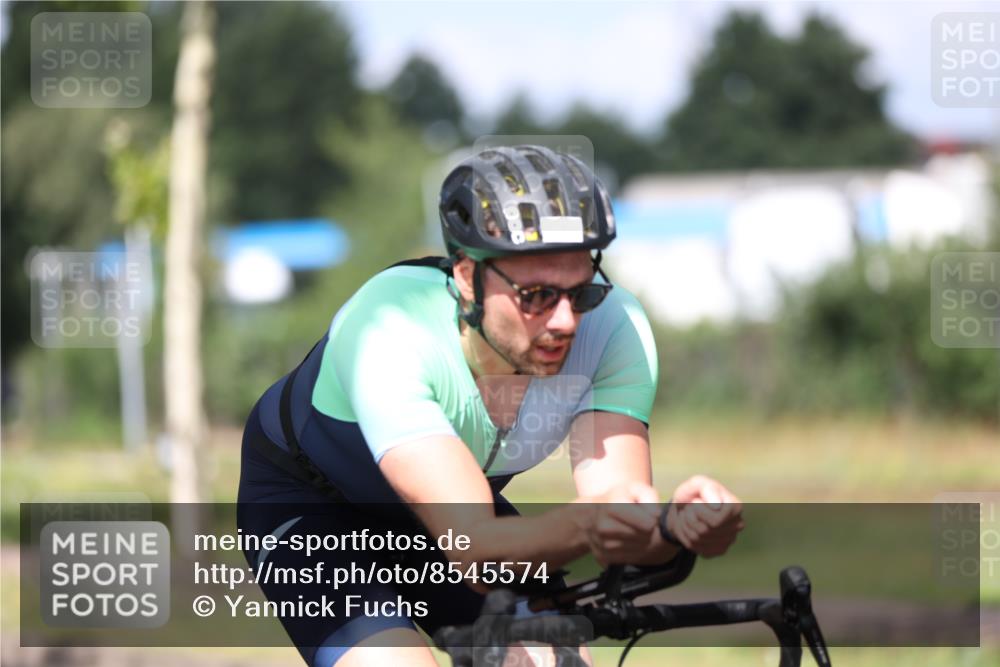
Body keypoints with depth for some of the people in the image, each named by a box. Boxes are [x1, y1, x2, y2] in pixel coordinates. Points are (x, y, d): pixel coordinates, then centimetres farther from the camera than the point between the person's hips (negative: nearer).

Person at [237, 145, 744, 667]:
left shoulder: (614, 326, -27)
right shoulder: (388, 335, -39)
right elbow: (475, 547, -46)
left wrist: (679, 525, -58)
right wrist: (583, 526, -67)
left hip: (458, 494, 5)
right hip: (310, 504, -5)